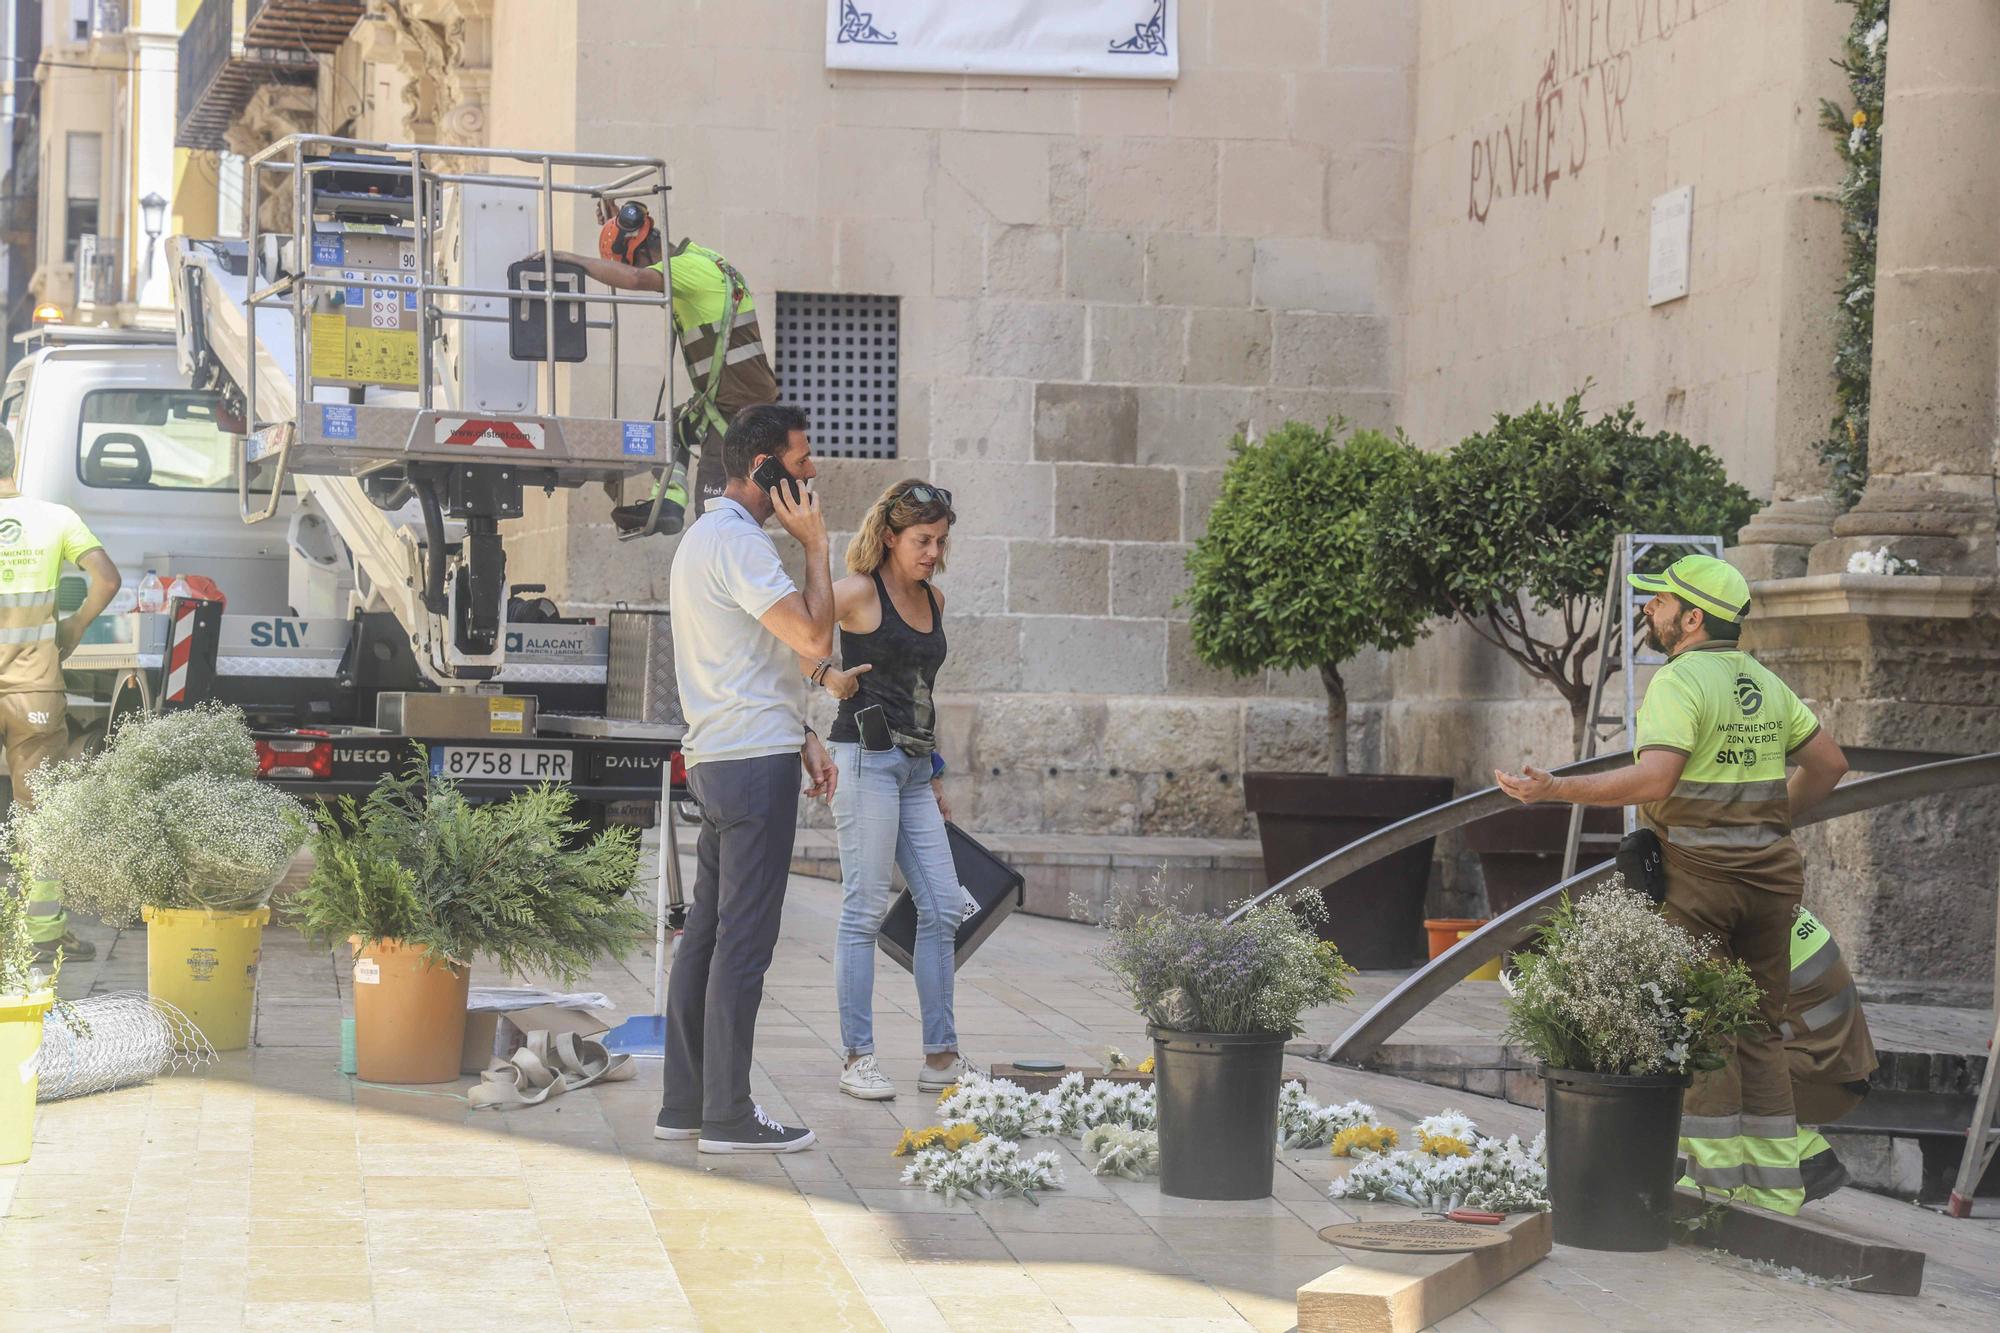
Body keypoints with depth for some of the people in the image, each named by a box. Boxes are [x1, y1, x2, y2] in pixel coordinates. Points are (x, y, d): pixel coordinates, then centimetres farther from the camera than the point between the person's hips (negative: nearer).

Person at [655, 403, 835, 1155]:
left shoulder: (707, 536, 20)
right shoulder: (737, 542, -14)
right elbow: (814, 636, -21)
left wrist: (802, 738, 20)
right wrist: (814, 544, -10)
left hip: (718, 760, 11)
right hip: (755, 763, -11)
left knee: (707, 930, 11)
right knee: (744, 938, -7)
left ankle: (684, 1103, 16)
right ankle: (728, 1115, -4)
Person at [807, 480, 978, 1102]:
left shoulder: (934, 601, 16)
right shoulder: (860, 593, -6)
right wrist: (826, 674, -14)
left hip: (914, 768, 8)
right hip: (866, 759, -8)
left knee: (944, 907, 5)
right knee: (866, 910, -5)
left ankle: (941, 1056, 10)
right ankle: (858, 1057, 0)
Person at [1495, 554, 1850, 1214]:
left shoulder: (1680, 681, -12)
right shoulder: (1766, 683, 13)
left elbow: (1653, 780, -24)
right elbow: (1828, 762, 21)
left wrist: (1555, 789, -22)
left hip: (1695, 874, -7)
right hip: (1769, 874, 7)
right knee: (1758, 1030, 11)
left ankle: (1717, 1179, -2)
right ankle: (1774, 1184, 10)